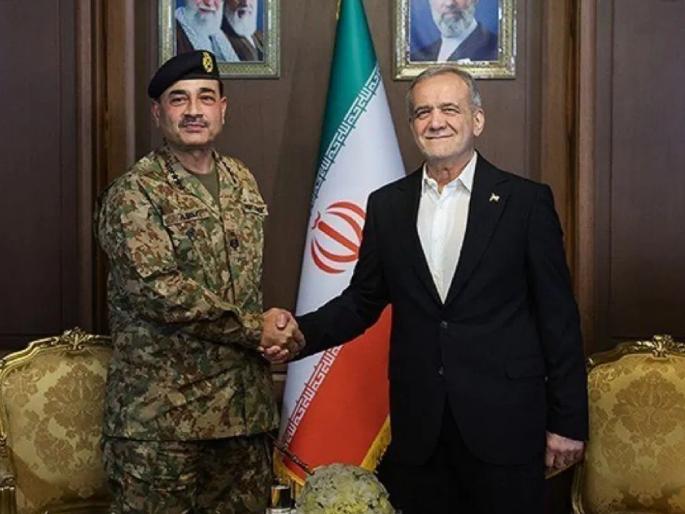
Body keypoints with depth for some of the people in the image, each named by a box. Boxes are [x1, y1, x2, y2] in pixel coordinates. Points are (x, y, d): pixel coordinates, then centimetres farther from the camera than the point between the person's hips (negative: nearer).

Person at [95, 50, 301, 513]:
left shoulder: (242, 182, 13)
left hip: (244, 401, 6)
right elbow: (161, 291, -19)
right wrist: (256, 327, -13)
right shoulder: (133, 195, -9)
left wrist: (268, 329, 4)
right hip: (162, 413, -6)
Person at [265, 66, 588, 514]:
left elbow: (558, 316, -3)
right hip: (418, 426, 3)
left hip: (504, 424, -2)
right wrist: (302, 331, -9)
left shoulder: (526, 201, -3)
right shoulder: (387, 205, 7)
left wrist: (568, 422, -3)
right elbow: (363, 299, 10)